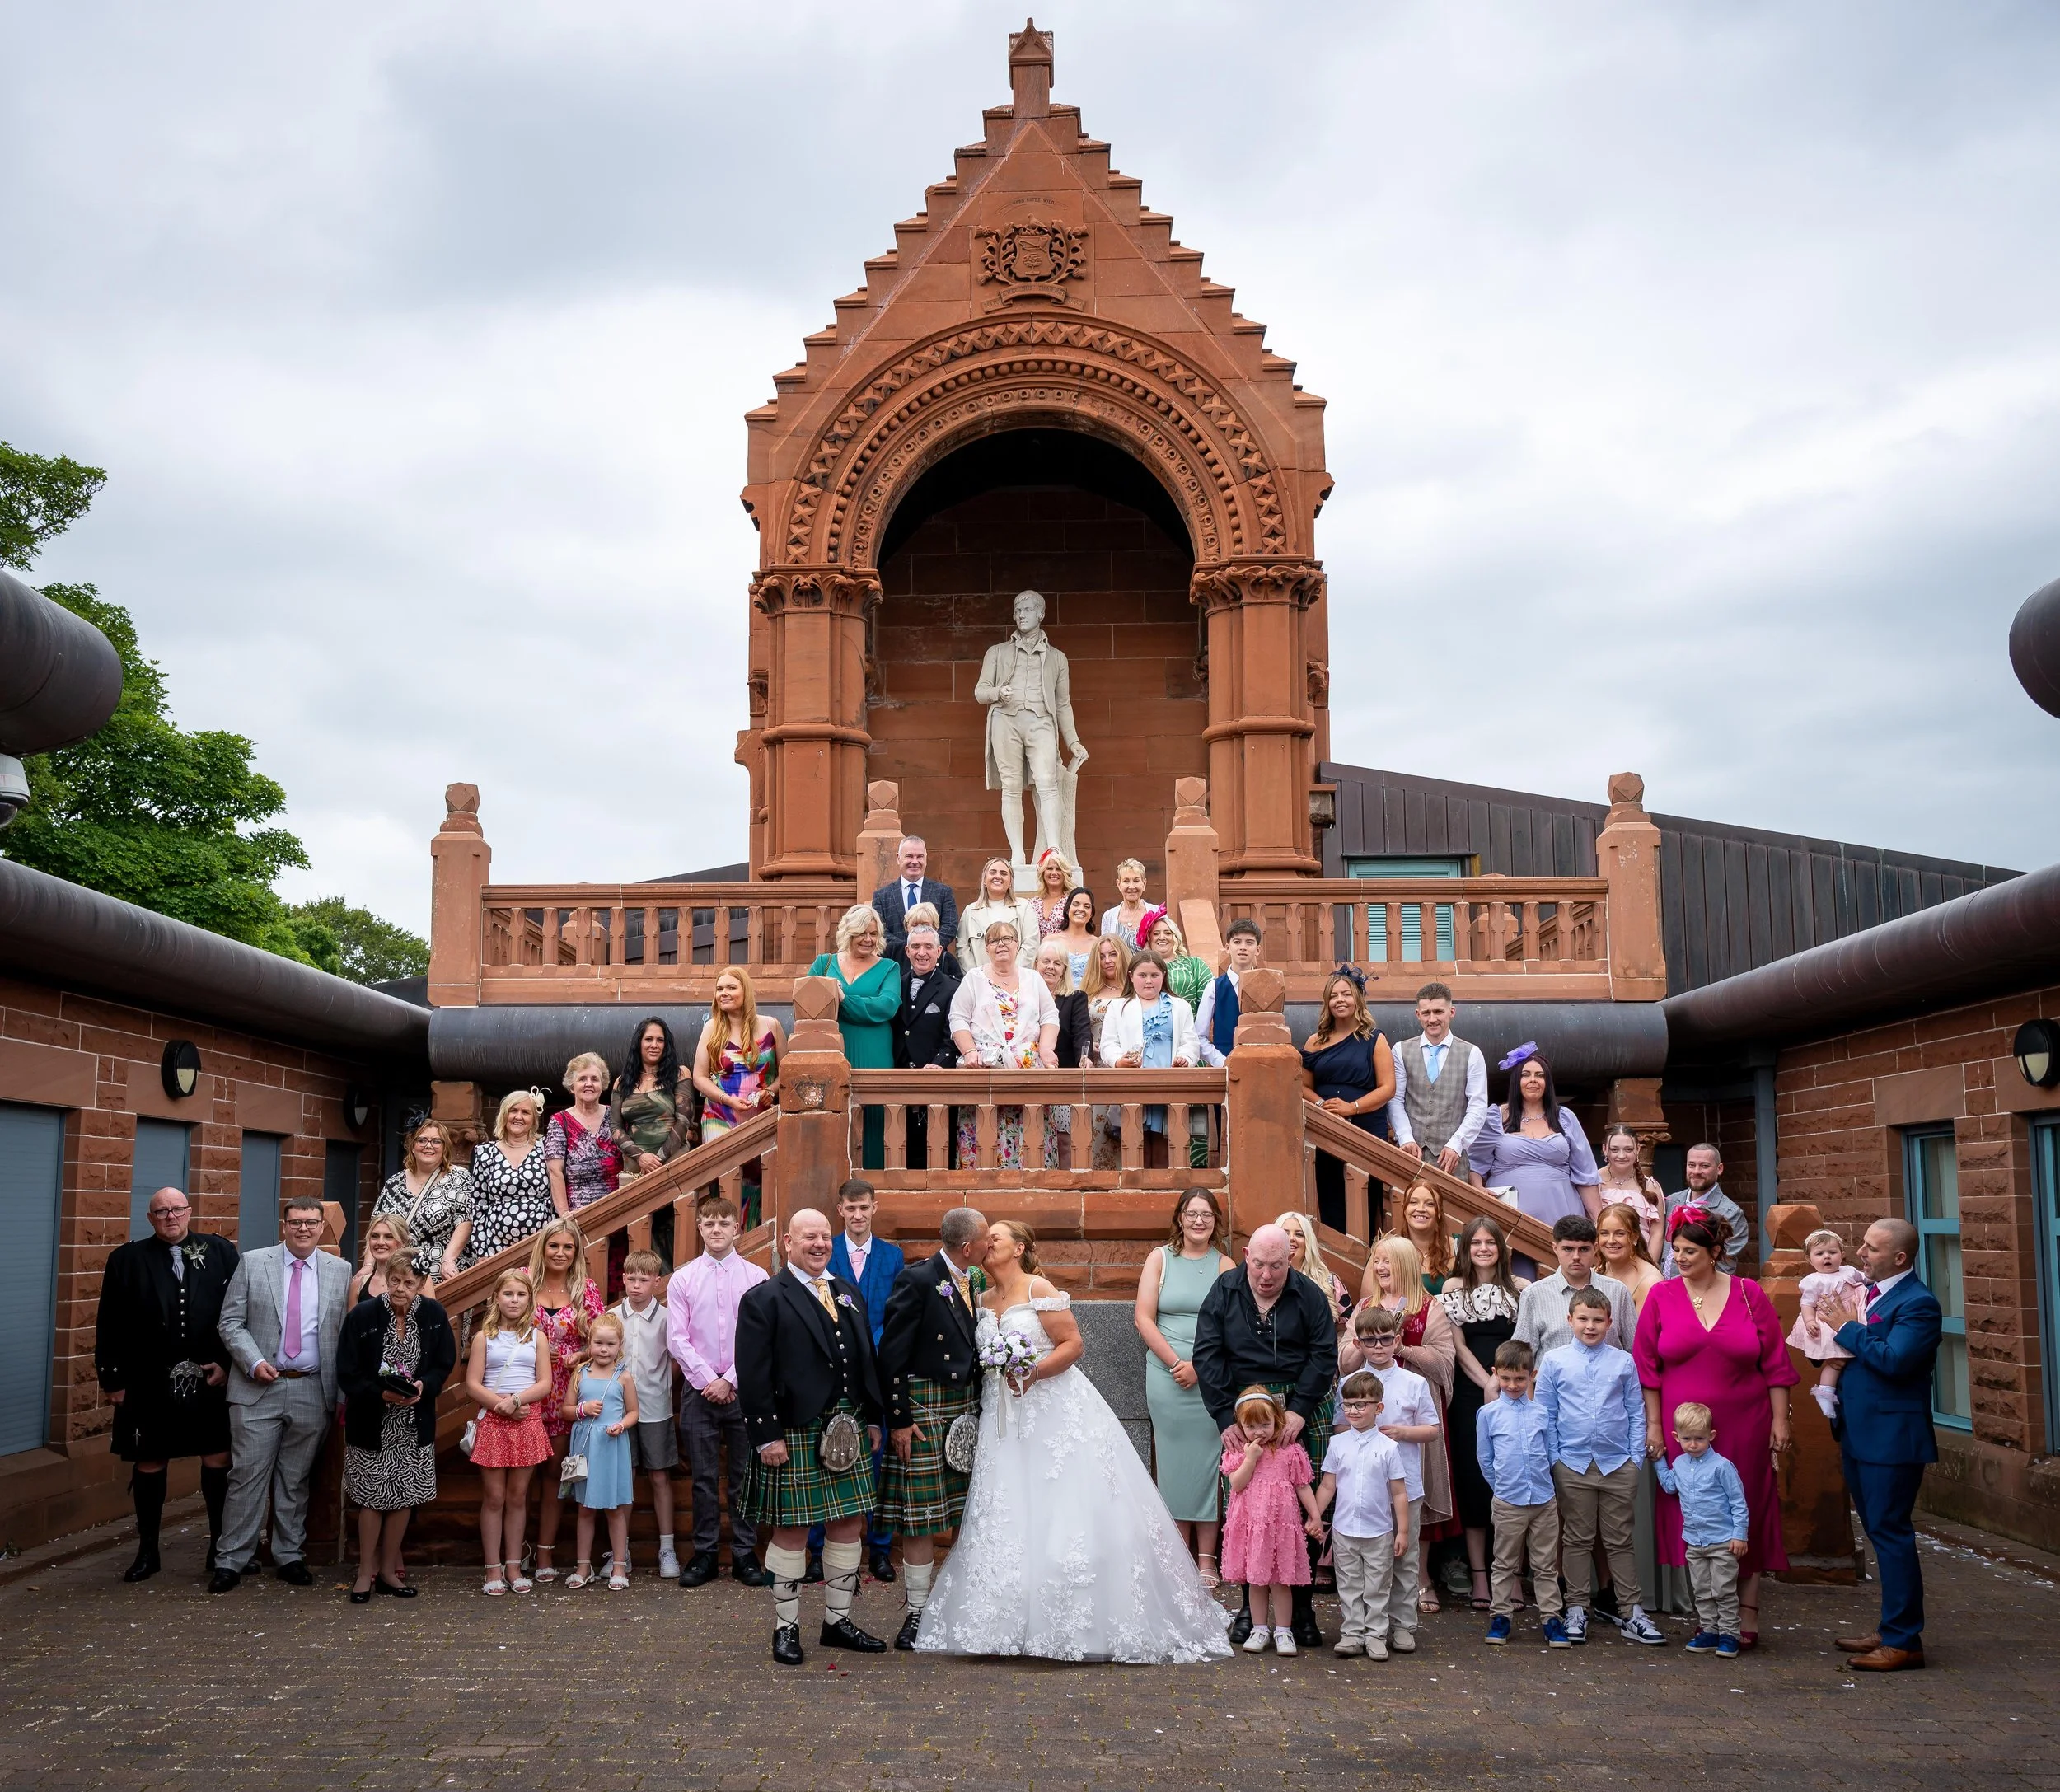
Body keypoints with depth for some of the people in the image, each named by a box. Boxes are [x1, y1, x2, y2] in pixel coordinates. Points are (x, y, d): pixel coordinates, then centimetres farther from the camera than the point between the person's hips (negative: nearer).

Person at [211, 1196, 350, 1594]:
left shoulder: (340, 1271, 5)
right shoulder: (252, 1263, 2)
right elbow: (230, 1322, 2)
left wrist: (344, 1393, 1)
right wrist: (254, 1362, -12)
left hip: (313, 1392, 1)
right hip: (258, 1388, -1)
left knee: (296, 1479, 10)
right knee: (248, 1475, -1)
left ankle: (290, 1556, 20)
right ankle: (231, 1561, 7)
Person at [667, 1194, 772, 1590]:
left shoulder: (756, 1277, 0)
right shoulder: (682, 1279, 3)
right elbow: (677, 1339, 0)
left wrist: (731, 1381, -10)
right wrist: (706, 1381, -9)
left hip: (743, 1388, 0)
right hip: (699, 1389, 1)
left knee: (744, 1476, 4)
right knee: (704, 1477, 5)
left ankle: (745, 1554, 12)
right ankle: (704, 1555, 13)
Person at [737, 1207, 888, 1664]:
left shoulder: (848, 1295, 14)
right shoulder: (764, 1298, -6)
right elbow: (753, 1374, -11)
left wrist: (873, 1419, 14)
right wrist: (766, 1436, -16)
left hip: (848, 1432, 6)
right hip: (794, 1435, -6)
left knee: (849, 1526, 9)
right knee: (792, 1532, 1)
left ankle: (837, 1622, 22)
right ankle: (786, 1629, 14)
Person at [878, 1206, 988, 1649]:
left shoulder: (967, 1281, 10)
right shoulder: (917, 1280, -14)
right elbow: (892, 1354, -13)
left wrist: (980, 1406, 11)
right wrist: (899, 1420, -14)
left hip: (967, 1406, 7)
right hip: (925, 1408, -7)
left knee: (969, 1513, 10)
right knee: (919, 1517, -1)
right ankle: (917, 1611, 8)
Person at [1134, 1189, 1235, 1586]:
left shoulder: (1225, 1266, 4)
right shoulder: (1160, 1259, 5)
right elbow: (1144, 1317, 0)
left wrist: (1199, 1366, -13)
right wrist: (1175, 1363, -8)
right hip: (1167, 1375, 0)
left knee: (1208, 1461, 1)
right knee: (1174, 1462, 3)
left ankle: (1207, 1558, 8)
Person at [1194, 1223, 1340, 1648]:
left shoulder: (1309, 1296, 2)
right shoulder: (1224, 1293, 3)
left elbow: (1324, 1356, -1)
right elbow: (1207, 1357, 0)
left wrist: (1299, 1410, -12)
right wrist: (1225, 1417, -9)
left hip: (1300, 1411, 0)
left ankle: (1301, 1608, 8)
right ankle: (1250, 1606, 9)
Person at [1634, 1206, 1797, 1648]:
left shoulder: (1748, 1295, 1)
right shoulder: (1661, 1297, 1)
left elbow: (1775, 1362, 3)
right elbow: (1647, 1366, 2)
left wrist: (1779, 1420, -1)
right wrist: (1653, 1425, -1)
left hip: (1743, 1428, 0)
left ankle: (1747, 1614, 14)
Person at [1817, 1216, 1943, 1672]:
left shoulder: (1917, 1303, -14)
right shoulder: (1865, 1291, 12)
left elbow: (1893, 1361, -25)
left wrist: (1848, 1328, -14)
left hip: (1891, 1440, -9)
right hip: (1858, 1437, 9)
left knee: (1890, 1533, -5)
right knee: (1881, 1533, 15)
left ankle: (1903, 1641, 2)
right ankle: (1893, 1630, 25)